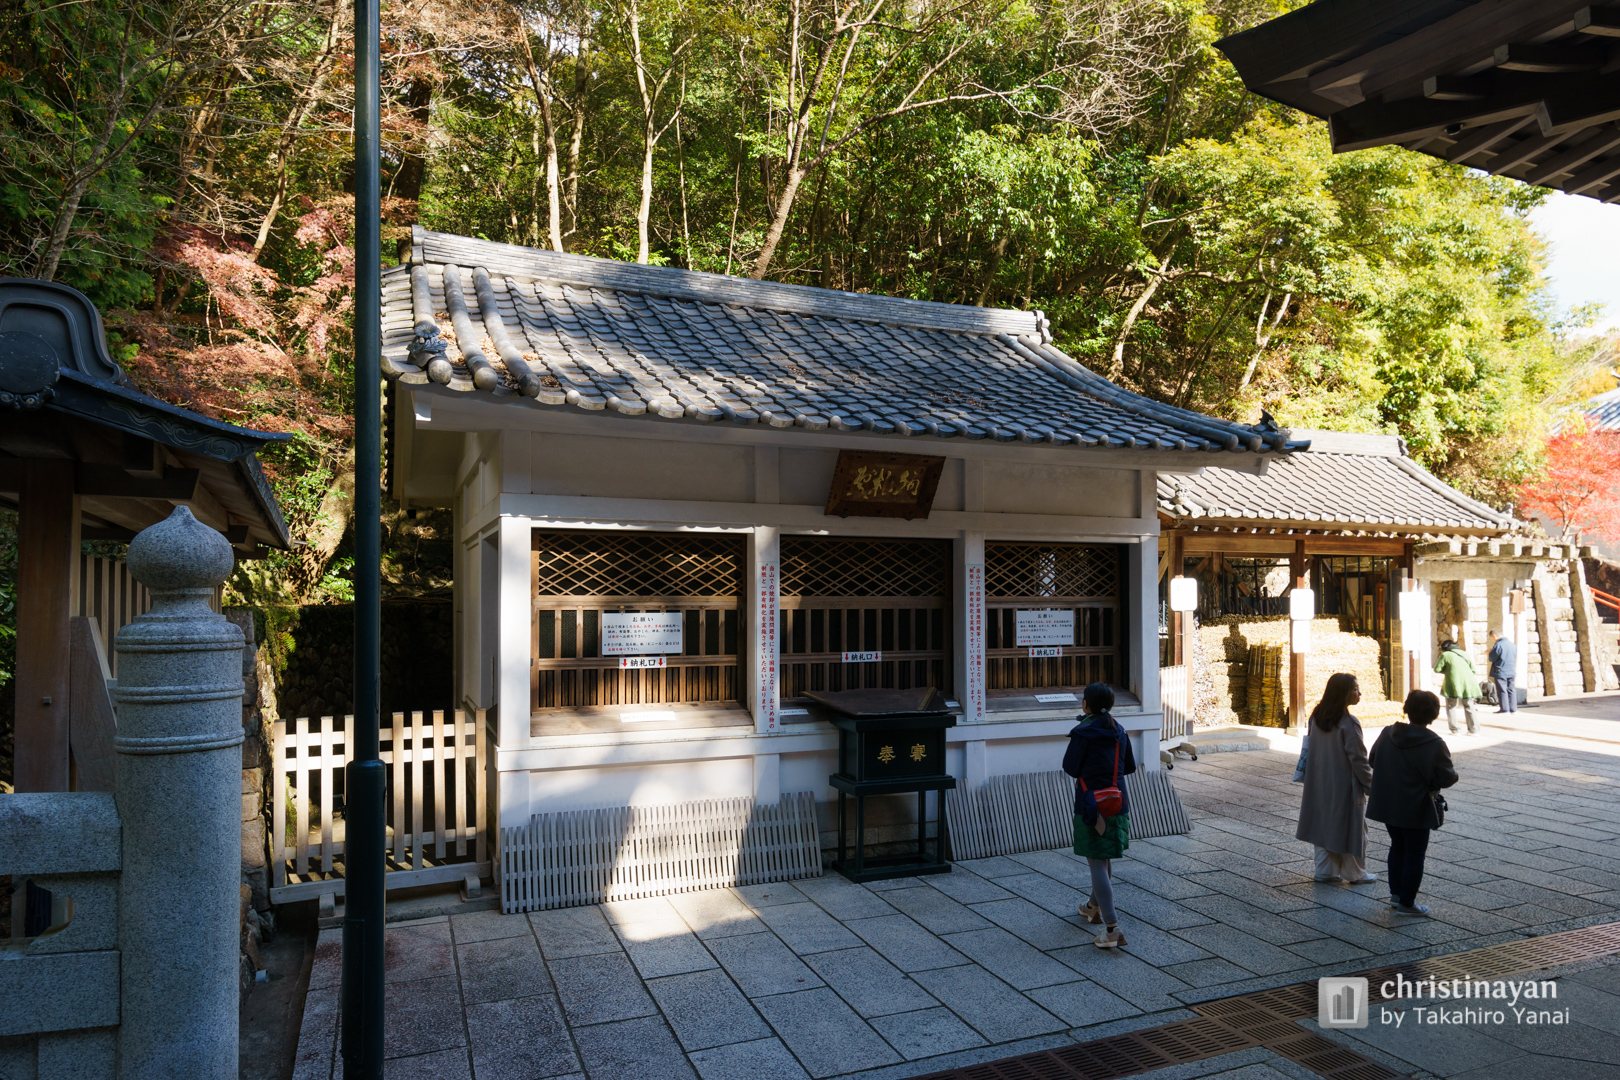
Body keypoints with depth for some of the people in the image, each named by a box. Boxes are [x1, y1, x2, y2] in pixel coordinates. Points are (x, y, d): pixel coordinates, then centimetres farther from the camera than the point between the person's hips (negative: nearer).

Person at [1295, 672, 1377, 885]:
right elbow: (1357, 758, -17)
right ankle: (1355, 873, 21)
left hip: (1320, 782, 7)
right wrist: (1371, 785, -5)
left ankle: (1325, 870, 22)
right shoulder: (1348, 723, -22)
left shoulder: (1317, 717, 0)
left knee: (1324, 822, 15)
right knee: (1350, 826, 8)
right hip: (1344, 784, -7)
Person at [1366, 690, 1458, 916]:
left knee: (1397, 847, 23)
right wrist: (1454, 775, 4)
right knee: (1414, 855, 8)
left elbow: (1372, 761, 7)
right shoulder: (1434, 744, -20)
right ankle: (1406, 903, 15)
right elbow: (1446, 778, -17)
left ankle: (1396, 894, 31)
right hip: (1416, 810, -5)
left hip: (1387, 804, 5)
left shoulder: (1387, 734, -4)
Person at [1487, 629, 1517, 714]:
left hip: (1500, 672, -7)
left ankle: (1504, 709, -4)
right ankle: (1513, 708, 13)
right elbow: (1515, 658, 22)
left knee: (1502, 690, -3)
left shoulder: (1498, 645, -15)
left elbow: (1491, 658, -14)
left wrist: (1488, 654, 7)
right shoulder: (1512, 644, 11)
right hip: (1511, 671, 7)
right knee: (1510, 690, 12)